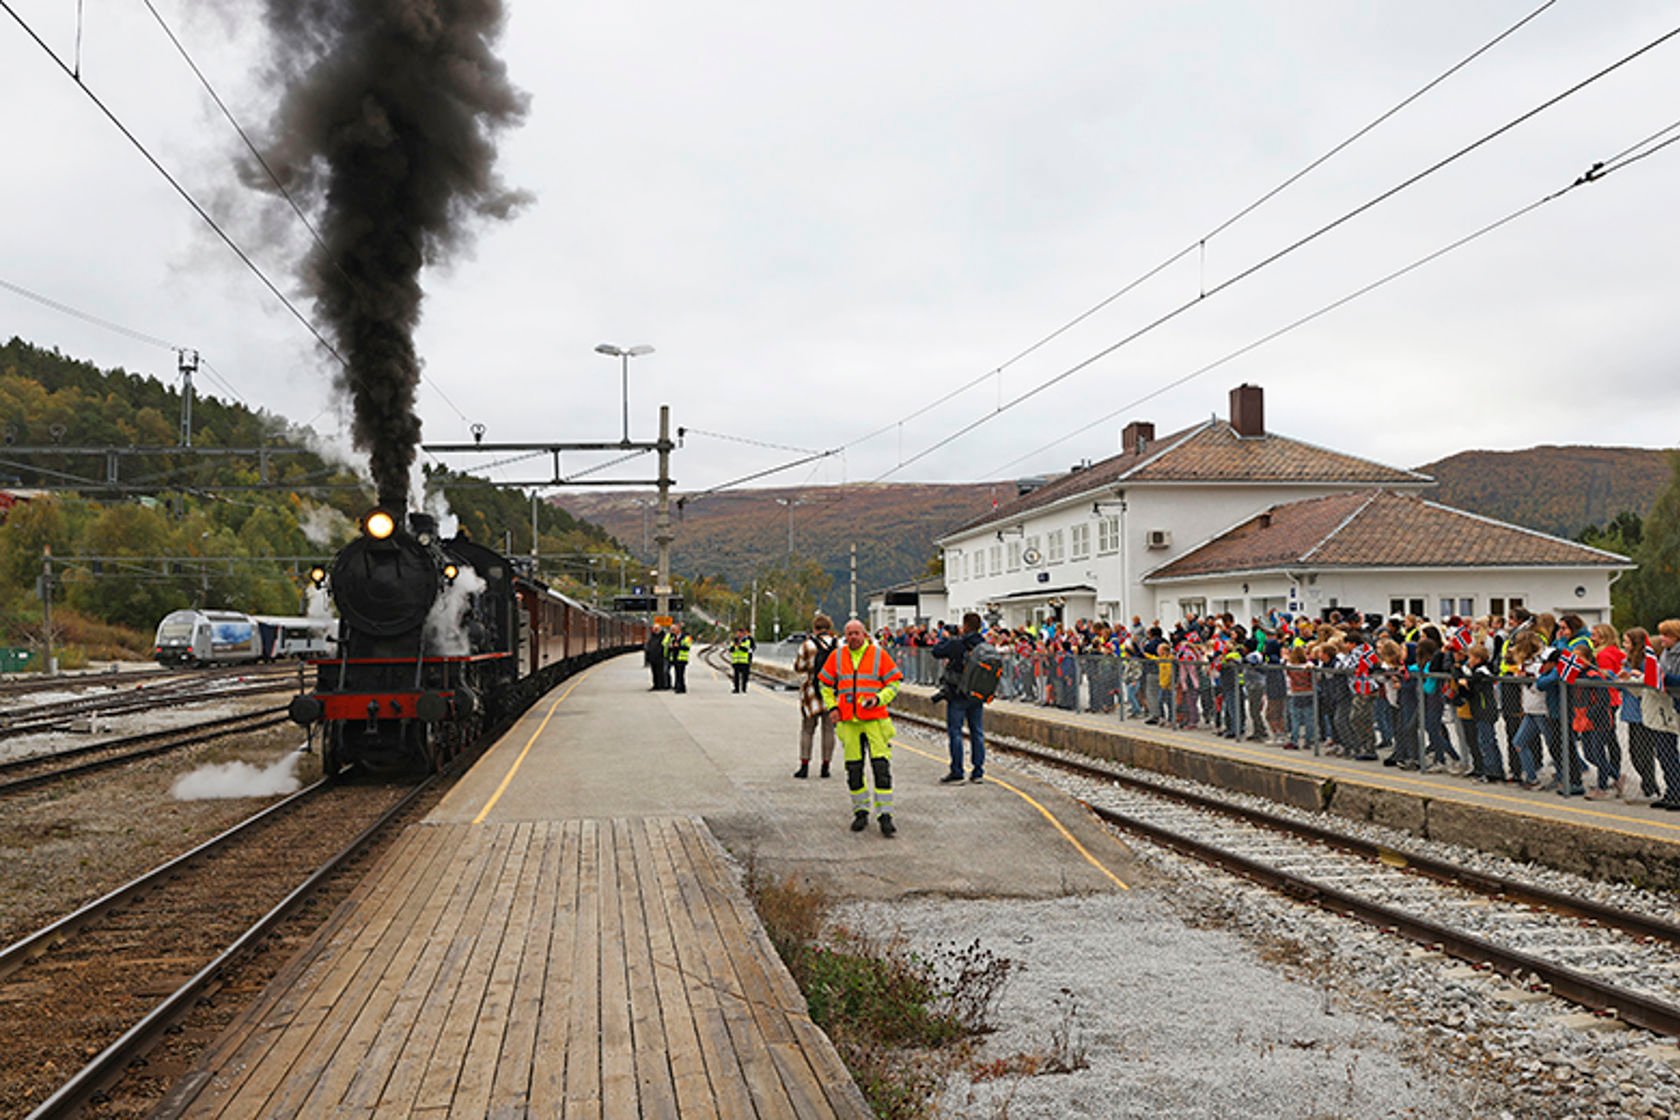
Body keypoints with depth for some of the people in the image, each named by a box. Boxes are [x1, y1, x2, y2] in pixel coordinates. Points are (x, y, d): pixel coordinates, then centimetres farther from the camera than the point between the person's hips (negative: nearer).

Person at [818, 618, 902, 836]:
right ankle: (860, 811, 20)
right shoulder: (837, 656, 7)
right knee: (853, 768, 7)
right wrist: (832, 706, 5)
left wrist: (878, 699, -12)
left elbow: (894, 682, 3)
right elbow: (825, 683, 18)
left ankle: (885, 814, -4)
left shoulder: (879, 654, -1)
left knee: (881, 766, -8)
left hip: (875, 719, -3)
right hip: (848, 721, 3)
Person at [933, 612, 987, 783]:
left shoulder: (957, 643, -16)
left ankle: (957, 772, 1)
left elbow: (937, 652, -10)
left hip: (958, 695, -5)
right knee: (977, 732, 10)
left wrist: (947, 638, 6)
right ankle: (978, 771, 13)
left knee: (955, 732, 2)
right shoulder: (985, 645, 1)